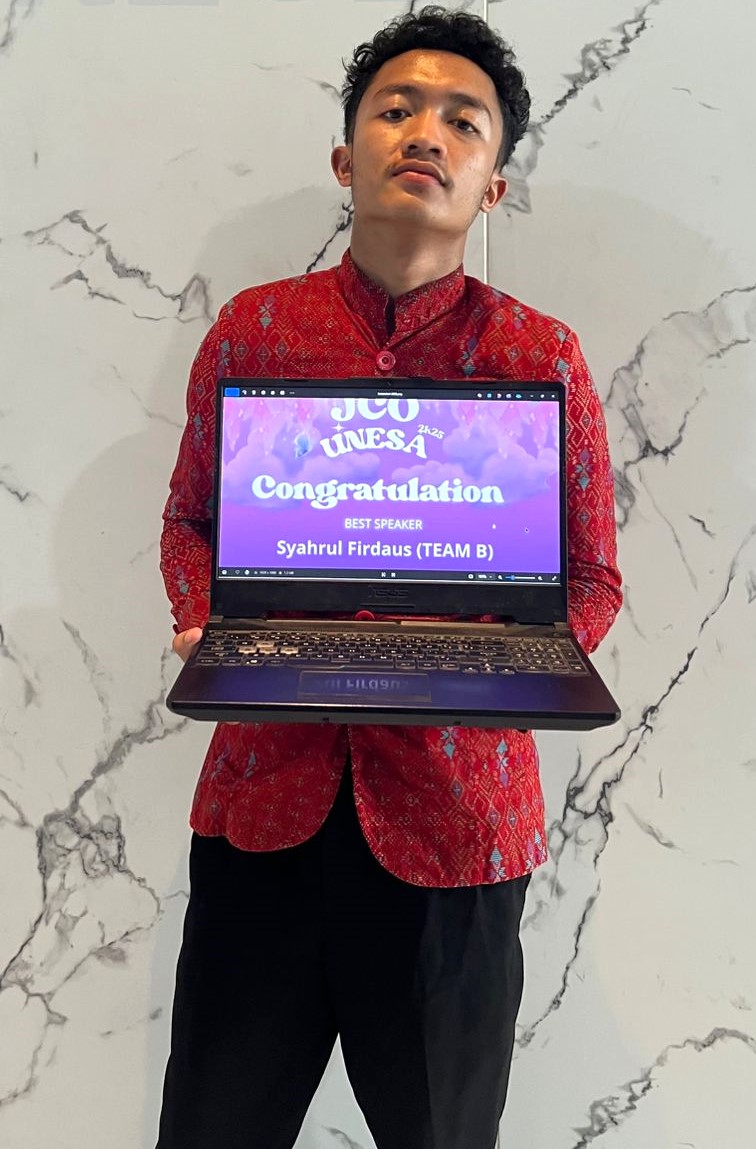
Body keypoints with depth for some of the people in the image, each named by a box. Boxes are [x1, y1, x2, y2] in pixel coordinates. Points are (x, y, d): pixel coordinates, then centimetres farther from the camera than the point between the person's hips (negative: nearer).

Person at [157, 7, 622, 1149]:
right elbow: (190, 518, 12)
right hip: (265, 788, 2)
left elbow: (591, 577, 5)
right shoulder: (252, 328, 3)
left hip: (455, 806, 0)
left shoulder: (544, 357, -1)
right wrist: (207, 629, -7)